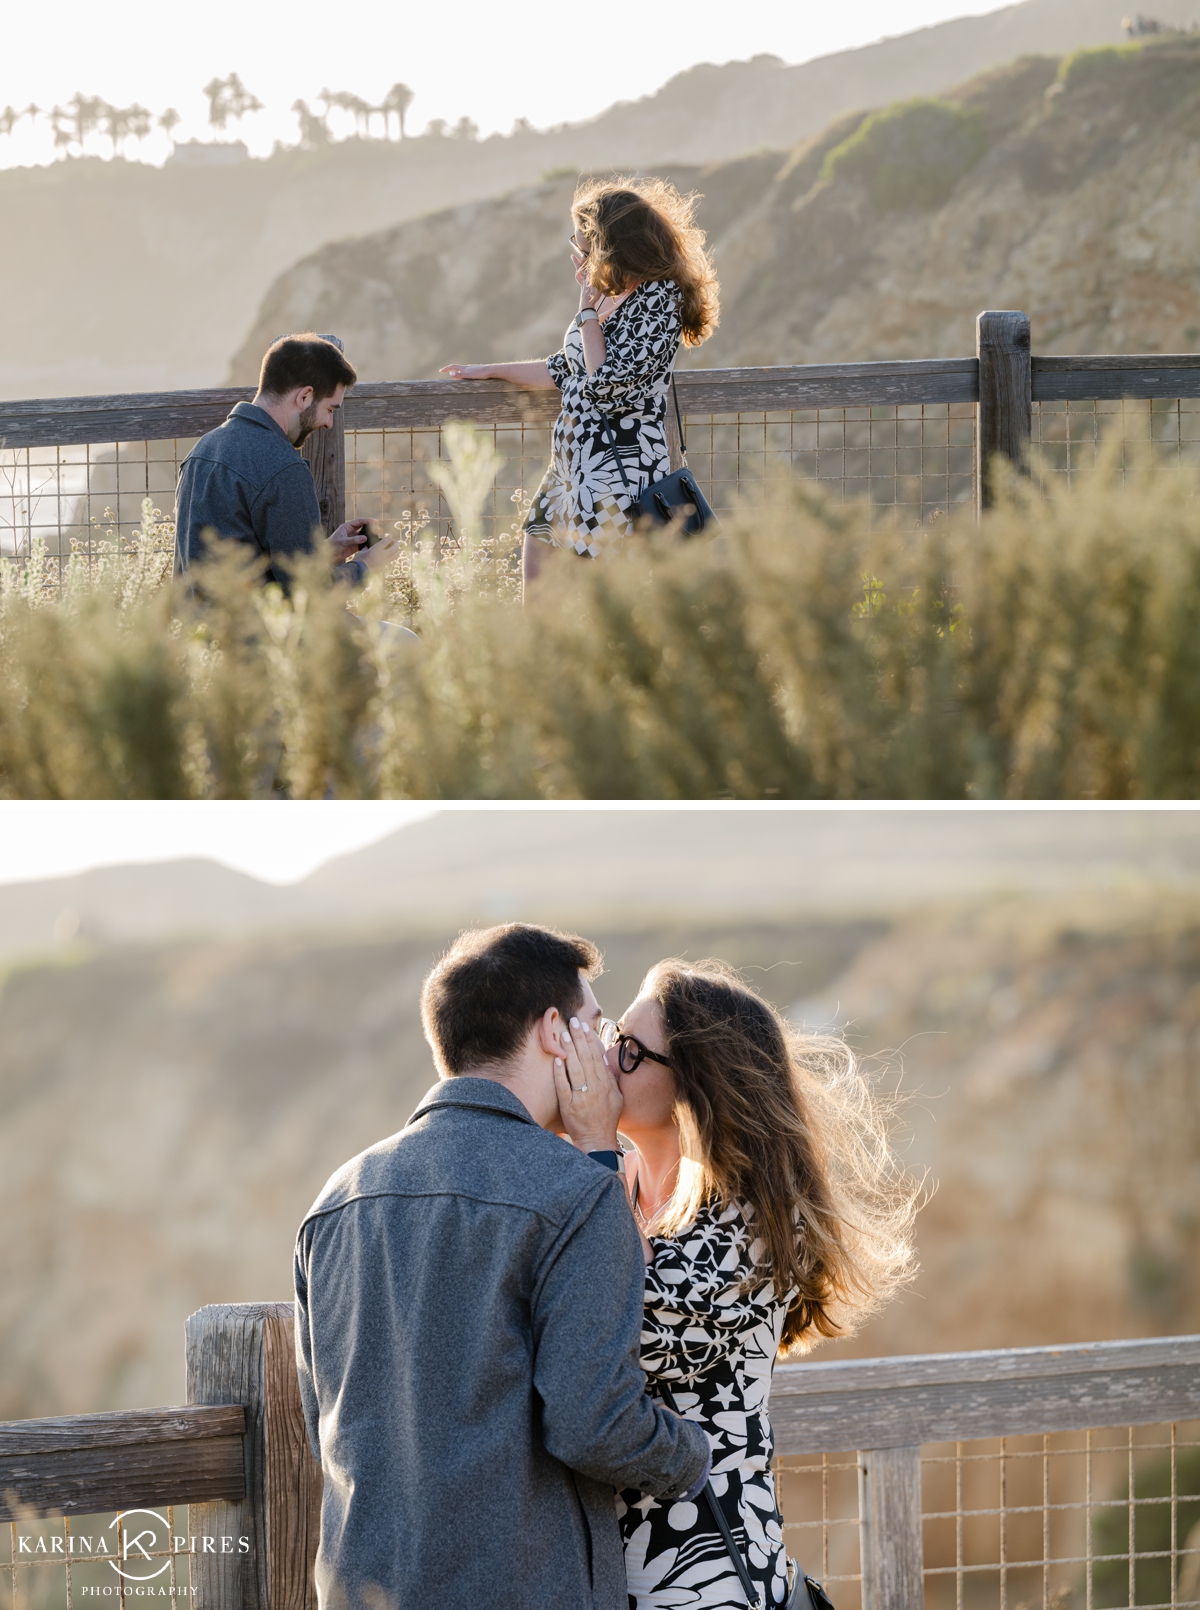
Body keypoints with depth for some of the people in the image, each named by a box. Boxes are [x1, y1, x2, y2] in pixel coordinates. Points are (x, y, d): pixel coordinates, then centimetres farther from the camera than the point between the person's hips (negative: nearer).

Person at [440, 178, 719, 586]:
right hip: (570, 464, 9)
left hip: (620, 470, -9)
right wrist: (490, 371, 34)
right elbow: (564, 369, 26)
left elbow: (604, 382, -23)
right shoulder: (611, 294, 12)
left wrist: (588, 309, -12)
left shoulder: (658, 300, -14)